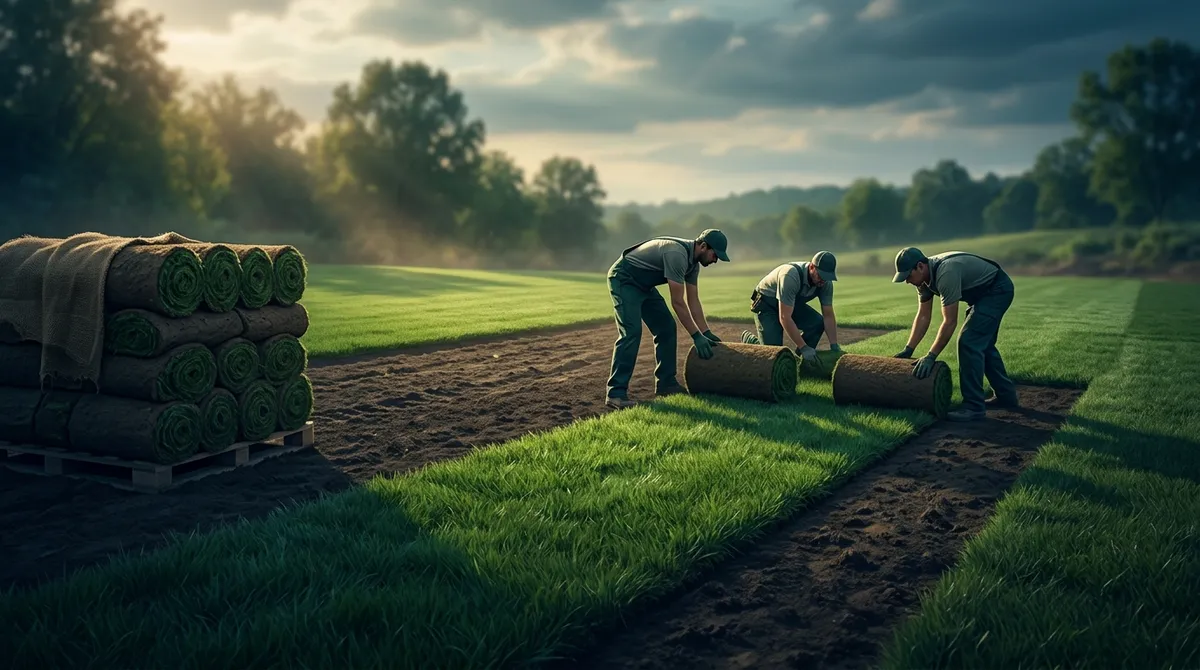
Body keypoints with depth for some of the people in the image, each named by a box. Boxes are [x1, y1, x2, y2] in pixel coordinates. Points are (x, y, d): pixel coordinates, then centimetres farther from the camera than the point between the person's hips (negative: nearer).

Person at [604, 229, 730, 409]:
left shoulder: (693, 261, 2)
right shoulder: (677, 254, -30)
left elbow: (693, 301, 7)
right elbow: (678, 302, -29)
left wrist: (707, 333, 2)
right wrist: (697, 336, -25)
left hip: (644, 284, 10)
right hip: (623, 279, -10)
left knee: (666, 328, 6)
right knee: (632, 331, -22)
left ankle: (665, 383, 13)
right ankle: (616, 393, -22)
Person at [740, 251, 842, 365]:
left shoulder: (826, 283, -18)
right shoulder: (791, 276, -38)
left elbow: (828, 315, -9)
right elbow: (784, 318, -40)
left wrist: (834, 346, -20)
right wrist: (803, 347, -40)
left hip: (792, 304, 6)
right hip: (766, 305, -6)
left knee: (818, 323, -20)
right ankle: (748, 339, 14)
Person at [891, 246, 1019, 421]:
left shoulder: (946, 273, -34)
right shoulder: (924, 278, -5)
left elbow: (950, 322, -32)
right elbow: (923, 317, 1)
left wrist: (931, 357, -29)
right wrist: (908, 350, -3)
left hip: (997, 289, -10)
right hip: (982, 293, 10)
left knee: (969, 342, -17)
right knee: (981, 344, 18)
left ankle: (974, 407, -13)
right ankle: (1006, 395, 30)